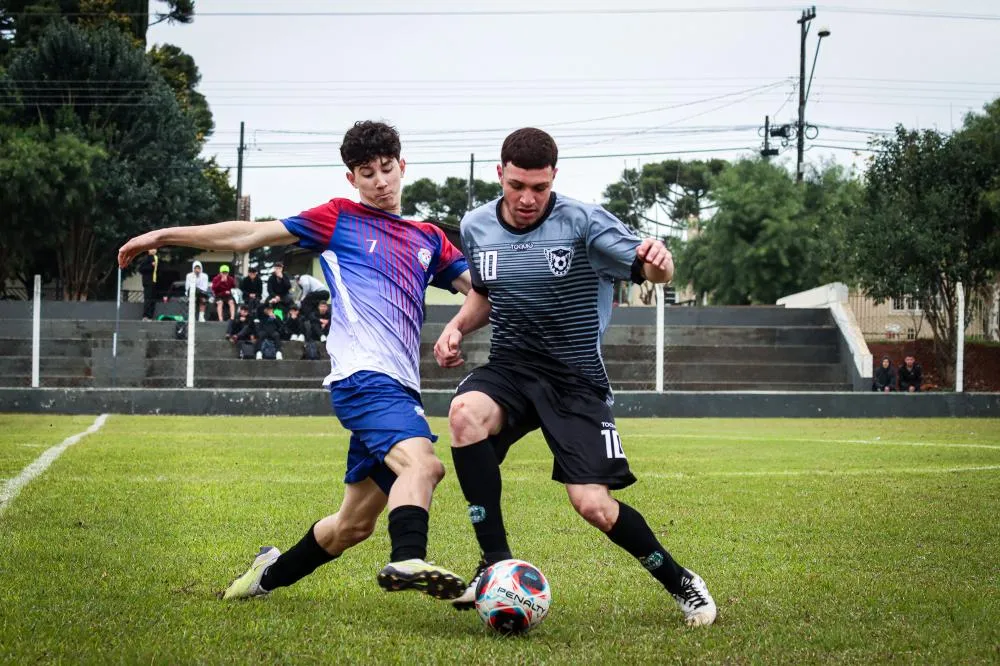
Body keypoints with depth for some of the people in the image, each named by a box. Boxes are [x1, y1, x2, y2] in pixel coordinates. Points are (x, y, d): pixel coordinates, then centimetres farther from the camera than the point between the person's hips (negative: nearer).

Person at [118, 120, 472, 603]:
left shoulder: (429, 239, 22)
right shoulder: (340, 219, 8)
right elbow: (248, 236, 8)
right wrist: (165, 235, 5)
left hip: (399, 387, 6)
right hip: (363, 376, -6)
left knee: (353, 524, 10)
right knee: (422, 463, -33)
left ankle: (271, 573, 30)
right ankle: (407, 560, -51)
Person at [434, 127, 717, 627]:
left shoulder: (583, 221, -13)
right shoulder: (476, 227, 2)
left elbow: (648, 269, -23)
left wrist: (657, 261, -48)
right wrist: (456, 327, -1)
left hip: (577, 379, -3)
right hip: (510, 366, 3)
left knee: (593, 505, -14)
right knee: (464, 411, -32)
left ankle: (680, 583, 14)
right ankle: (496, 564, -22)